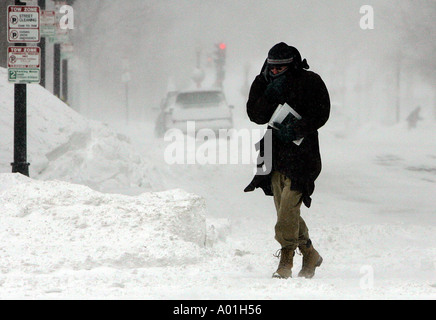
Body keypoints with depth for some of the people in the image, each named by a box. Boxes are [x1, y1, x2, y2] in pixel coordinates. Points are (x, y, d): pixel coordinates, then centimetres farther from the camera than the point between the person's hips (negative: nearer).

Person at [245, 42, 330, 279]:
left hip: (301, 152, -6)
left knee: (288, 207, -17)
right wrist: (269, 94, -9)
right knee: (285, 210, 9)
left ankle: (285, 263, -15)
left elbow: (320, 115, -9)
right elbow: (257, 116, 5)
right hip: (276, 153, 7)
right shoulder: (271, 84, 12)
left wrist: (296, 130, -20)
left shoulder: (310, 82, -3)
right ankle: (310, 255, 24)